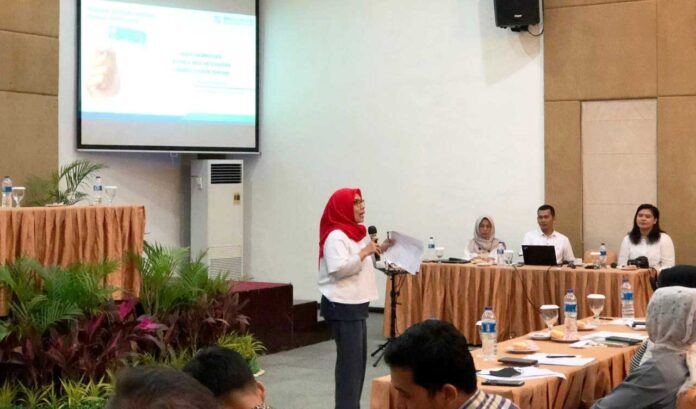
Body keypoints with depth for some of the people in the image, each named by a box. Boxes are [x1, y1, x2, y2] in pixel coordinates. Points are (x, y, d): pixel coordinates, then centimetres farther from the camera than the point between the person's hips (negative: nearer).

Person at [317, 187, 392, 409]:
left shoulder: (353, 233, 15)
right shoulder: (336, 236, -15)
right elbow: (339, 269, -26)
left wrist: (378, 251, 14)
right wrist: (364, 252, -22)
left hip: (355, 305, 10)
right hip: (342, 307, -10)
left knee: (358, 359, 12)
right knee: (349, 360, -8)